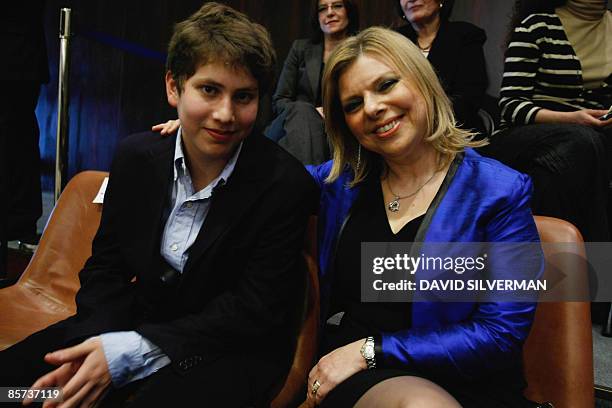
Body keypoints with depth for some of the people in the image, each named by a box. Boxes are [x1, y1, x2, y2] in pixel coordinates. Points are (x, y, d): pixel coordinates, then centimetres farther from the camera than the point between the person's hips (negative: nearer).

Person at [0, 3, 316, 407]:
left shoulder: (286, 183, -18)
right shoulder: (135, 156, -3)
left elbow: (256, 311, -17)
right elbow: (106, 265, 4)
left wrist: (128, 353, -23)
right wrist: (94, 348, -16)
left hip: (232, 347, -4)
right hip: (139, 319, 5)